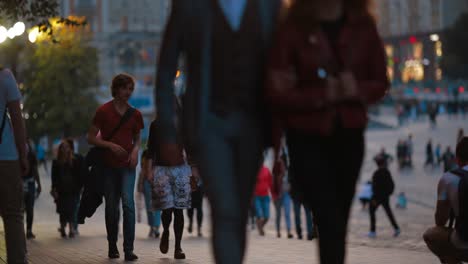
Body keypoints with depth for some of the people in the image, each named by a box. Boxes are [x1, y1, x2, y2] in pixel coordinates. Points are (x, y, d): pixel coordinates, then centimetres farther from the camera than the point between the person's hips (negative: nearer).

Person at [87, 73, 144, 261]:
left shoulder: (135, 114, 7)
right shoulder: (103, 111, -1)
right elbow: (91, 138, 0)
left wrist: (135, 150, -2)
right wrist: (110, 145, -15)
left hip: (127, 165, 1)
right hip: (109, 166, 0)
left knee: (128, 202, -17)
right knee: (111, 207, 7)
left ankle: (129, 249, -18)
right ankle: (112, 246, 24)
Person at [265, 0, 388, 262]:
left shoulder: (363, 26, 1)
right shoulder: (293, 29, -8)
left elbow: (380, 83, 7)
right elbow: (277, 92, -9)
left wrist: (357, 89, -15)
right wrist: (322, 95, -21)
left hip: (349, 138, 4)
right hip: (308, 140, -3)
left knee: (339, 222, 11)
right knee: (330, 223, -12)